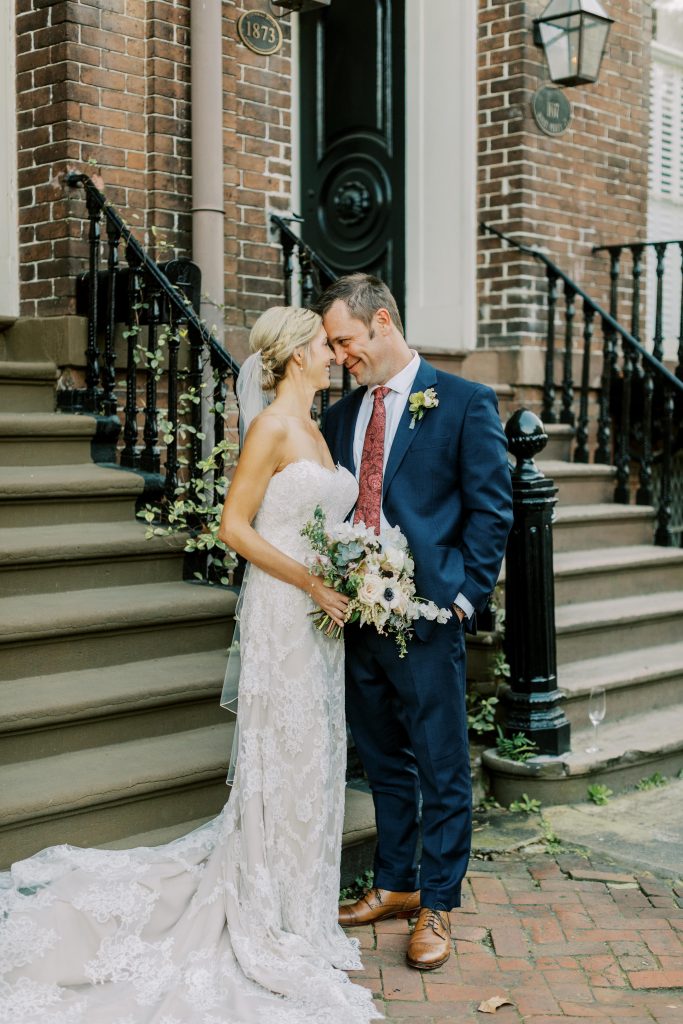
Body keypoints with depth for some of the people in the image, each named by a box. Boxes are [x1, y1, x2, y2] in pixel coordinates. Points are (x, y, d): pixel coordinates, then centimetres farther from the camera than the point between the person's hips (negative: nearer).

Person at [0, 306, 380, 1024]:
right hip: (282, 609, -9)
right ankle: (275, 917, 14)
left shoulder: (313, 430, 13)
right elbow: (234, 526, -17)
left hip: (323, 613, 9)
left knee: (312, 754, 15)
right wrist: (313, 583, -19)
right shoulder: (271, 428, -13)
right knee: (285, 755, 0)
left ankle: (299, 895, 29)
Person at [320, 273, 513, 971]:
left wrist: (464, 595, -11)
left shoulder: (464, 403, -4)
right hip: (356, 616, 6)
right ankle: (395, 885, 32)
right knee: (383, 762, 17)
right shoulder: (342, 415, 13)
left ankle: (437, 905, 18)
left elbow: (492, 508, -5)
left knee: (441, 769, 4)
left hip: (427, 615, -6)